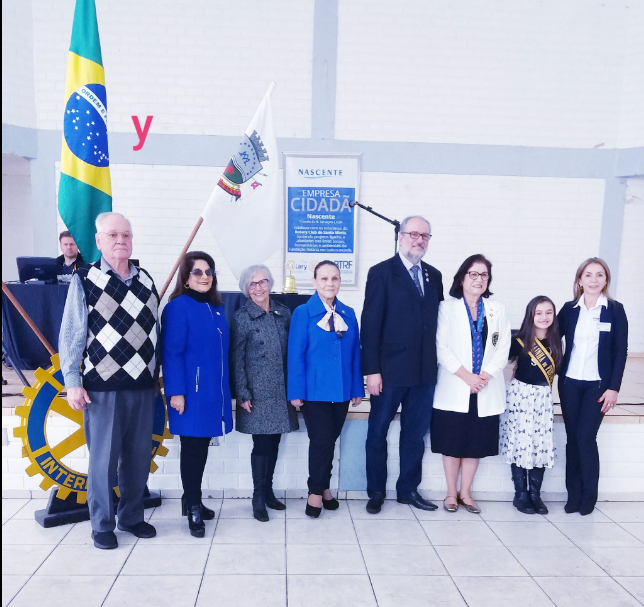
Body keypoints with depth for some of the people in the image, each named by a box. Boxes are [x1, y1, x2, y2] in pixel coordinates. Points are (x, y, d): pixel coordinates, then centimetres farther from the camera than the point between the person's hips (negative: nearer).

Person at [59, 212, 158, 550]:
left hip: (142, 385, 4)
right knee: (103, 458, 4)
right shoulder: (84, 280, -4)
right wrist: (72, 382, -9)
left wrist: (155, 371, 15)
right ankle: (102, 525, 22)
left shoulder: (145, 280, 9)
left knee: (139, 456, 12)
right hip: (103, 387, -4)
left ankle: (132, 516, 30)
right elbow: (71, 335, -5)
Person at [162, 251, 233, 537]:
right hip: (191, 391, -7)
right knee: (192, 447, 3)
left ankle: (192, 499, 29)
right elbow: (172, 353, -15)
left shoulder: (216, 307, 12)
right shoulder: (178, 306, -10)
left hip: (214, 391, 7)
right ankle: (193, 508, 14)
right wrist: (176, 392, -19)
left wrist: (225, 389, 14)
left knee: (202, 446, 15)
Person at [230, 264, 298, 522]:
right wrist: (242, 394, -10)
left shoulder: (284, 313, 7)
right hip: (258, 392, -4)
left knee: (274, 443, 12)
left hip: (281, 391, 4)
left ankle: (268, 491, 28)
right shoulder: (242, 317, -3)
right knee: (261, 445, 0)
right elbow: (236, 359, -5)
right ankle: (259, 498, 15)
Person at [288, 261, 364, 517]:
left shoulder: (348, 314, 8)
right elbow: (295, 355, -8)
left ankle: (324, 488, 30)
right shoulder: (303, 313, -5)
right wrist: (296, 392, -12)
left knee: (331, 440, 14)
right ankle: (316, 492, 17)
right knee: (320, 441, -1)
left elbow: (355, 354, 9)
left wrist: (357, 388, 6)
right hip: (314, 390, -4)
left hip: (341, 391, 4)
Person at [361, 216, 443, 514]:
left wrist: (435, 362, 5)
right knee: (378, 433, 9)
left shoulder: (434, 275, 11)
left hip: (425, 372, 5)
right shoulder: (381, 272, -6)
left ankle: (408, 489, 30)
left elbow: (435, 321, 11)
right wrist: (371, 370, -14)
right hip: (390, 370, -5)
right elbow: (370, 325, -10)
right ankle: (376, 492, 25)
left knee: (415, 434, 14)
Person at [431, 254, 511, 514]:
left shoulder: (498, 310, 11)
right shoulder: (447, 308, 1)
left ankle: (465, 493, 21)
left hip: (487, 390, 3)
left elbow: (503, 348, 4)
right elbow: (441, 347, -7)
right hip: (454, 388, -3)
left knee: (476, 443, 8)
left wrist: (486, 375, -11)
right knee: (452, 443, 3)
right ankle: (451, 494, 17)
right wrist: (466, 376, -15)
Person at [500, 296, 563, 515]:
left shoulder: (554, 341, 4)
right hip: (521, 395, -4)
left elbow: (555, 367, 11)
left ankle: (535, 493, 16)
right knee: (520, 443, -1)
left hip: (543, 398, 4)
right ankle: (521, 494, 11)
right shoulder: (520, 341, -9)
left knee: (542, 445, 4)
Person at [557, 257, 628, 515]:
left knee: (586, 436, -7)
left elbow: (620, 351, -2)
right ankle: (573, 494, 16)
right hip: (569, 382, 2)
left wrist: (614, 387, -7)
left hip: (598, 384, -2)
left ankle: (589, 496, 10)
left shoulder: (615, 310, -1)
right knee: (572, 437, 6)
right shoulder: (569, 309, 4)